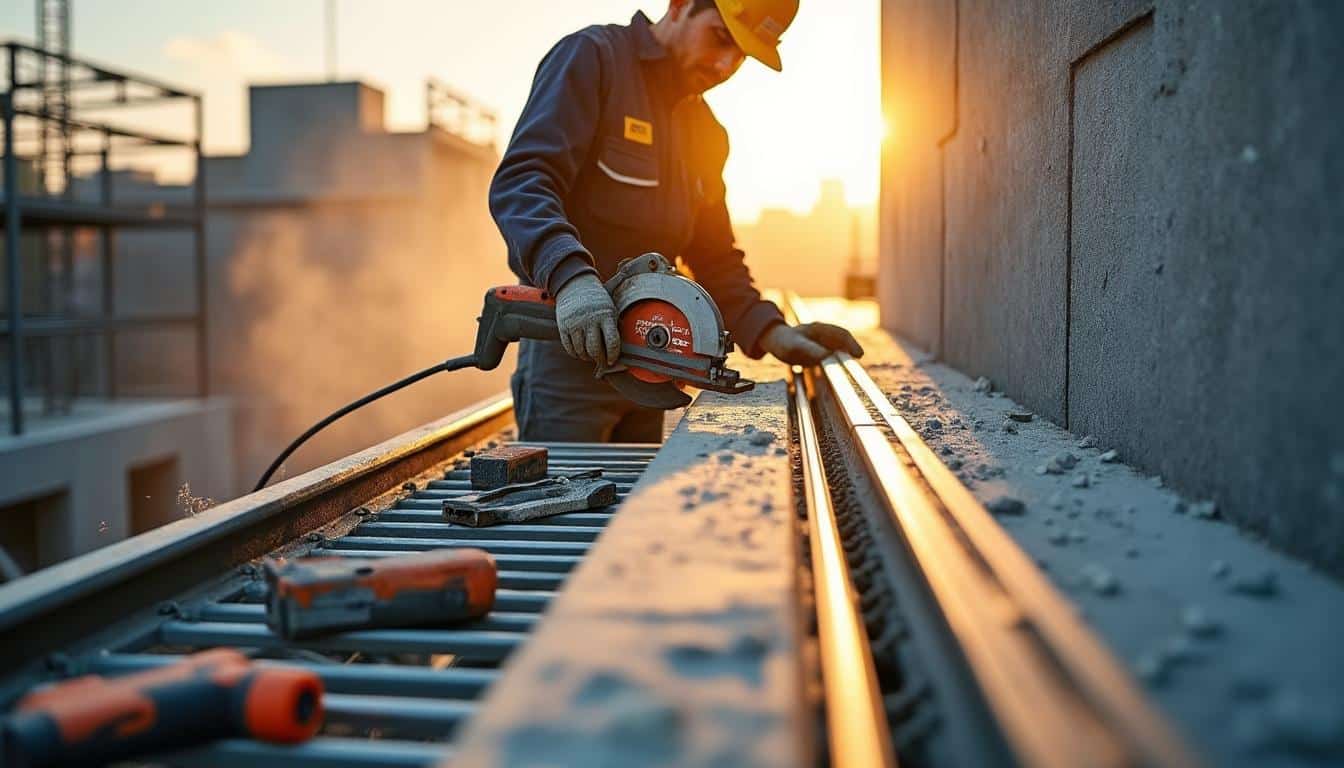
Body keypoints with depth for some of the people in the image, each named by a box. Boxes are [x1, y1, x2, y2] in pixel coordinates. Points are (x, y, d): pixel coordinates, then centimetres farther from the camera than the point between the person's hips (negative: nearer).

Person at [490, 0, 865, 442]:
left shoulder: (707, 133, 16)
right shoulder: (593, 57, -7)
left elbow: (714, 256, 18)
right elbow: (519, 181, -20)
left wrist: (771, 332, 1)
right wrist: (570, 275, -38)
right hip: (567, 344, -7)